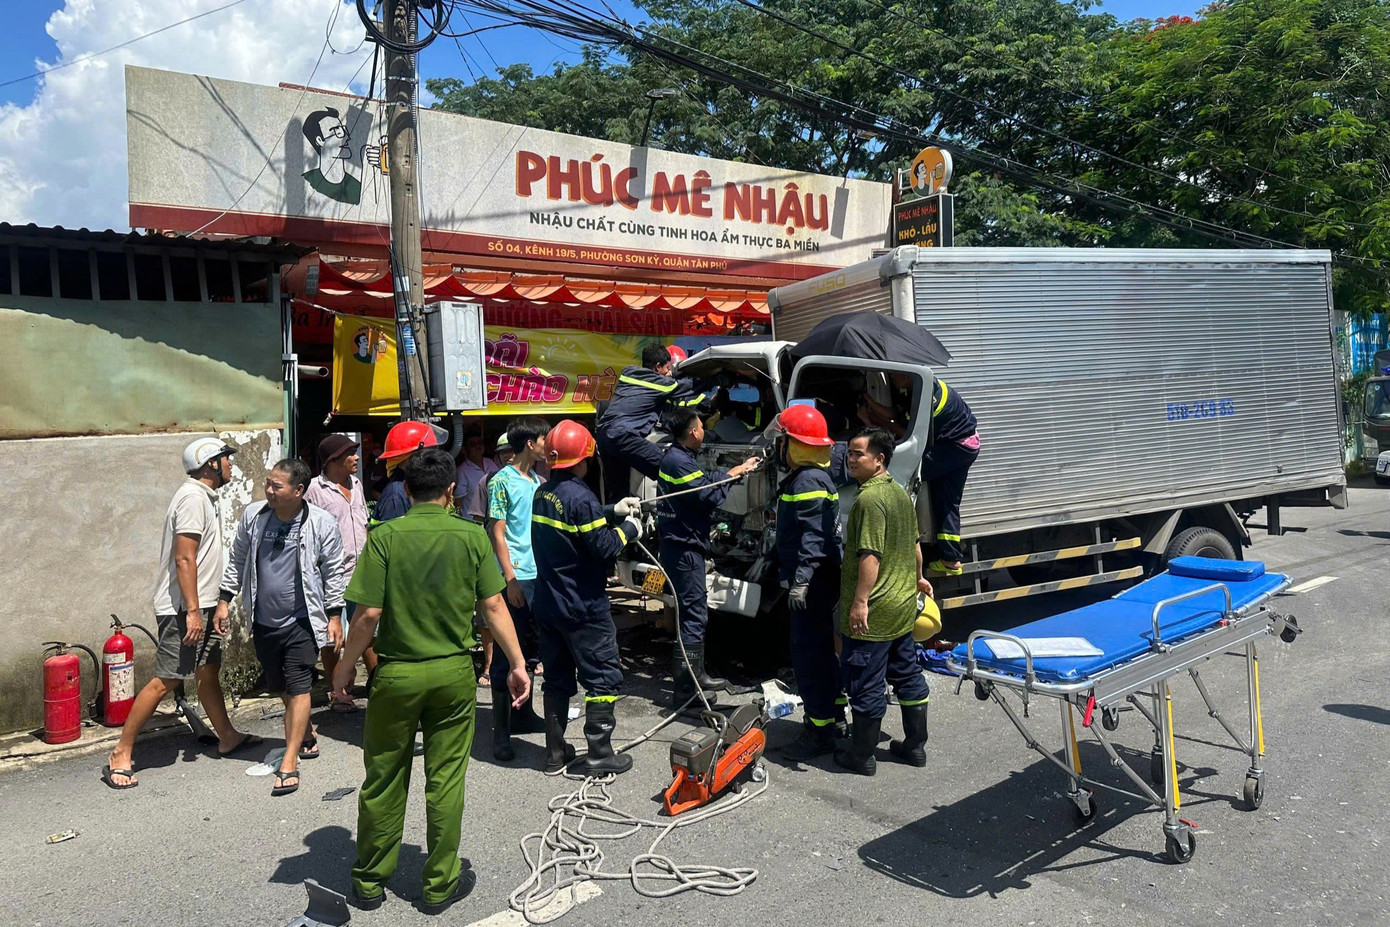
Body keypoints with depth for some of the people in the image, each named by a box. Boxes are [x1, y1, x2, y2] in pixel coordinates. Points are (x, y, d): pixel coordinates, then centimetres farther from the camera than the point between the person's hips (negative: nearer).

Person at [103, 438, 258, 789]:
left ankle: (227, 737, 27)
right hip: (182, 608, -10)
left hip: (198, 605, 10)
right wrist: (192, 611, -23)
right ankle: (121, 754, 1)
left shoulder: (202, 496, 15)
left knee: (209, 671, 16)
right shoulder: (193, 498, -16)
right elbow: (184, 558, -22)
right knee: (165, 680, -7)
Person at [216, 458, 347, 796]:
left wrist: (334, 616, -3)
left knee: (298, 687, -6)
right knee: (280, 688, 16)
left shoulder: (322, 523, -11)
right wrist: (224, 600, 9)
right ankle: (307, 736, 39)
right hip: (263, 621, 5)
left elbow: (333, 573, -3)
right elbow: (237, 560, 12)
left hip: (301, 620, -5)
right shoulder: (253, 515, -1)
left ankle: (289, 764, -1)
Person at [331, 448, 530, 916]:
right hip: (454, 673, 1)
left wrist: (345, 665, 3)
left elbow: (369, 613, -12)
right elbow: (494, 606, -4)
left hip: (396, 673, 0)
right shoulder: (472, 536, -5)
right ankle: (440, 885, 22)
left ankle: (370, 882, 29)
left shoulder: (385, 536, -9)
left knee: (383, 781, 14)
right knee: (445, 781, 10)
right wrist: (517, 664, 4)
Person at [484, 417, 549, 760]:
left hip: (539, 576, 8)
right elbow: (497, 533, -11)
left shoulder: (537, 481, 14)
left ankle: (523, 715, 28)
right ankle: (501, 731, 3)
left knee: (528, 649, 16)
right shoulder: (502, 481, -8)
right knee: (507, 654, -3)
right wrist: (510, 580, -16)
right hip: (516, 579, -8)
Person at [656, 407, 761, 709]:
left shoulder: (676, 457, 13)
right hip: (683, 550, -11)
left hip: (684, 546, 11)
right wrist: (733, 474, -4)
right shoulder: (679, 462, -20)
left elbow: (706, 481, 17)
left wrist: (737, 470, 18)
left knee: (697, 613, 20)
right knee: (693, 618, -9)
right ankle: (683, 693, -6)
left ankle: (696, 675, 32)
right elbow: (709, 497, -19)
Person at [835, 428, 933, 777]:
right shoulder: (901, 493, 10)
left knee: (865, 685, 2)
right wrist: (917, 578, 33)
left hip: (871, 613, -10)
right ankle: (915, 745, 29)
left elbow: (871, 554, -26)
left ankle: (861, 755, 13)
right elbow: (914, 544, 20)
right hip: (904, 606, 10)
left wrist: (860, 601, -25)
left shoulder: (869, 498, -20)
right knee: (908, 675, 18)